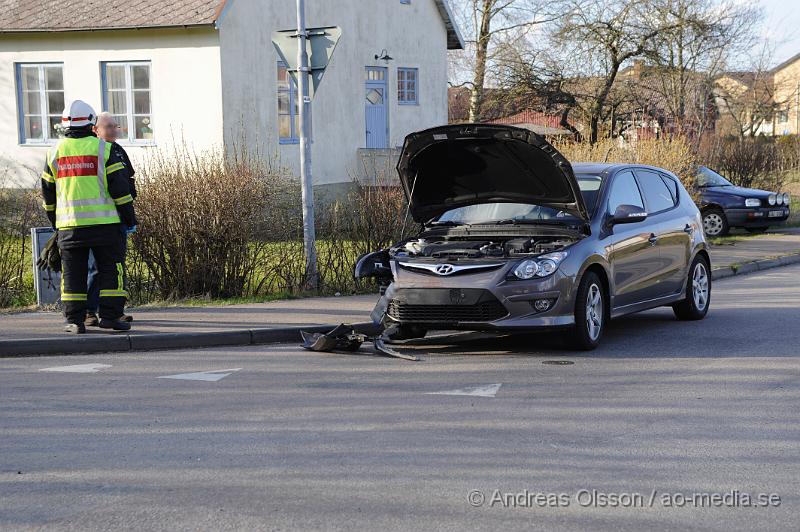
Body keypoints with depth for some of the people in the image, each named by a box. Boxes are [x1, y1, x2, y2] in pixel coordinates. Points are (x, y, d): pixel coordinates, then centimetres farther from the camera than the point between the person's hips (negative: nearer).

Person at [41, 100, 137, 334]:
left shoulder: (55, 152, 7)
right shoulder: (103, 148, -3)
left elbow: (48, 191, 14)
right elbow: (119, 186, -5)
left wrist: (54, 219, 27)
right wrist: (129, 216, 3)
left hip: (69, 224, 3)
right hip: (102, 222, -3)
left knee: (73, 271, 7)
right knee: (110, 268, 5)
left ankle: (75, 320, 6)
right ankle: (110, 315, 0)